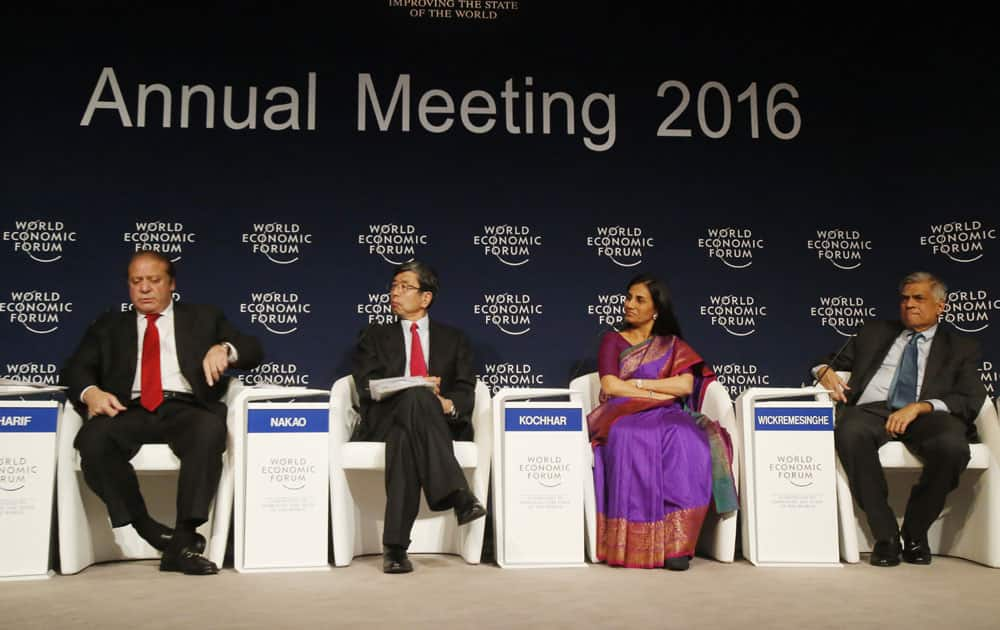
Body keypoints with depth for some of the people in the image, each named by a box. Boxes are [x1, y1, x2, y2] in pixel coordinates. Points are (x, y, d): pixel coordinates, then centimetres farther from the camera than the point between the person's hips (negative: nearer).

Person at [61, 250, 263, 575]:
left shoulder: (203, 318, 23)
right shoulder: (108, 326, 26)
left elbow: (253, 351, 15)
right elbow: (76, 368, 13)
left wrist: (224, 348, -10)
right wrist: (90, 392, -11)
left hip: (185, 408, -1)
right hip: (130, 411, 1)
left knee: (210, 430, -37)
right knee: (93, 439, -33)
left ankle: (184, 540, -32)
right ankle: (151, 532, -21)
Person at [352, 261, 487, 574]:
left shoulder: (453, 338, 21)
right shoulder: (375, 336, 21)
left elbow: (465, 390, 9)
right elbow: (367, 387, 5)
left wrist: (449, 404, -17)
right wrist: (413, 390, -13)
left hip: (441, 424, 1)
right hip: (385, 422, -1)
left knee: (405, 437, -39)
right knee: (416, 397, -38)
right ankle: (457, 495, -47)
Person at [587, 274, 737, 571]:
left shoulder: (673, 345, 20)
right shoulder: (613, 340, 18)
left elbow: (685, 385, 0)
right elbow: (610, 386, 0)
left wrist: (636, 383, -2)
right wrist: (659, 392, -3)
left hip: (666, 418, 1)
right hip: (623, 417, -1)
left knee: (685, 443, -36)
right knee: (630, 442, -39)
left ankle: (676, 541, -36)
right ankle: (633, 543, -37)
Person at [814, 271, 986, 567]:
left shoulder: (962, 348, 21)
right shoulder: (874, 332, 28)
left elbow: (970, 399, 5)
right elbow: (833, 362, 29)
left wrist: (919, 407, -14)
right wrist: (825, 371, 1)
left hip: (928, 416, 0)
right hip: (872, 410, 1)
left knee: (952, 445, -36)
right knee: (850, 433, -36)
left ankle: (915, 533, -10)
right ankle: (886, 536, -24)